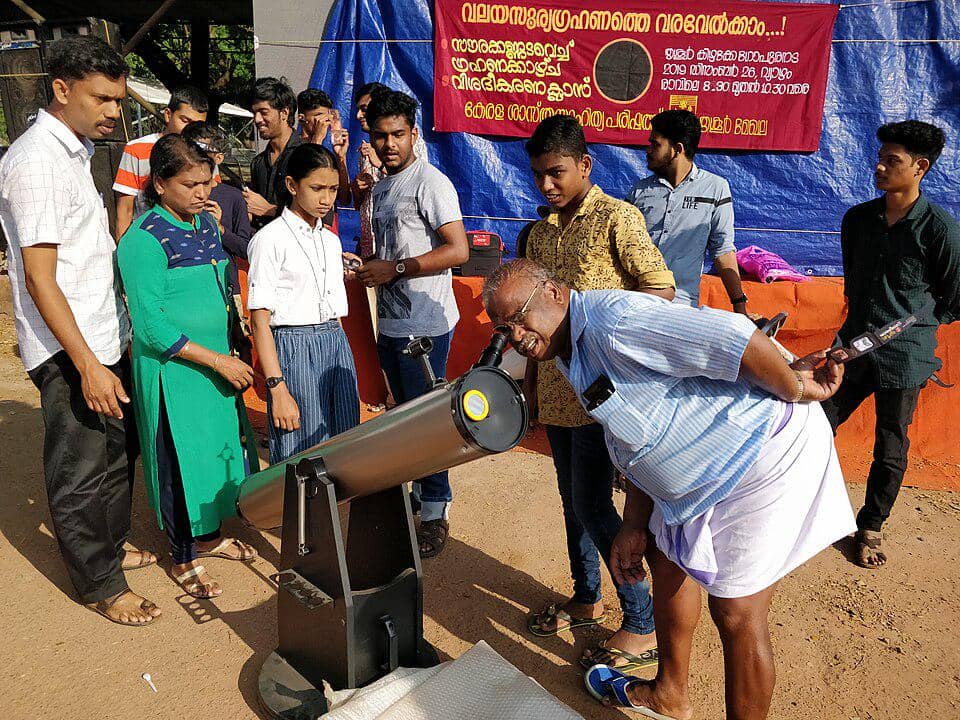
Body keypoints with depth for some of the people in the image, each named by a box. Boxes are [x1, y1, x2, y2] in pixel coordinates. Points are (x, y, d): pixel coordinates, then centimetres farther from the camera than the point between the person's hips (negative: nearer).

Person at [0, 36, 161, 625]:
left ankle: (110, 548, 39)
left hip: (103, 337, 9)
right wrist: (87, 365, -23)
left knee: (119, 450, 20)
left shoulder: (76, 150, 12)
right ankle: (101, 584, 21)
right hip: (68, 352, -9)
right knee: (82, 472, 5)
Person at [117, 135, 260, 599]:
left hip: (218, 361, 7)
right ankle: (183, 560, 25)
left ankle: (209, 536, 38)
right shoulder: (143, 240, -17)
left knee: (222, 448, 16)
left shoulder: (207, 223, 6)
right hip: (173, 371, -7)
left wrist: (233, 355, 11)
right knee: (181, 460, 5)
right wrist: (217, 360, -19)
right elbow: (152, 326, -20)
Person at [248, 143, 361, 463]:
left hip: (337, 345, 6)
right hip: (294, 349, -6)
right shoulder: (271, 239, -7)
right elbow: (260, 320, -11)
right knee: (302, 455, -1)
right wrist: (277, 389, -17)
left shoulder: (331, 241, 14)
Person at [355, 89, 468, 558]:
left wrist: (395, 269, -17)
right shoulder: (380, 188, 16)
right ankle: (412, 493, 30)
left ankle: (435, 512, 9)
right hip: (391, 322, 9)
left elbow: (457, 250, -20)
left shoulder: (430, 182, -11)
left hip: (424, 324, -8)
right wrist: (368, 268, 6)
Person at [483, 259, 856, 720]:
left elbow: (738, 339, -30)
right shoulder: (573, 354, 8)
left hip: (767, 452, -10)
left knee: (736, 613, -2)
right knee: (668, 558, 21)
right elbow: (640, 440, 13)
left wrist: (795, 391, -15)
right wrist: (634, 527, 8)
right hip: (709, 466, 11)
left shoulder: (613, 321, -25)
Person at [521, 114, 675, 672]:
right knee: (573, 500, 16)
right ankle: (587, 599, 34)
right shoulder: (542, 232, 12)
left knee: (593, 506, -5)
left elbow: (660, 289, -11)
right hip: (557, 386, 7)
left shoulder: (617, 218, -9)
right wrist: (531, 377, 18)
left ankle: (643, 627, 9)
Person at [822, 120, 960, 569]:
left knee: (891, 448, 9)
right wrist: (863, 320, 14)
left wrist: (910, 324, 3)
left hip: (903, 355, -4)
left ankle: (870, 528, 27)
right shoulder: (857, 219, 3)